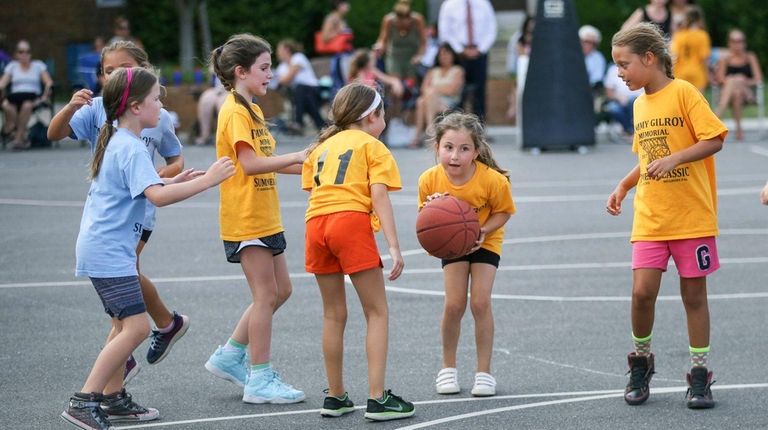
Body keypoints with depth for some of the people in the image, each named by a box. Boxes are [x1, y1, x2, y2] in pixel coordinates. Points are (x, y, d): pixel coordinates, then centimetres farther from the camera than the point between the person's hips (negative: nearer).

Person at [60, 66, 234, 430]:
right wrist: (206, 181, -29)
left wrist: (174, 181, 18)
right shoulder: (132, 149, -17)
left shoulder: (116, 142, 14)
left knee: (124, 324, 17)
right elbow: (157, 196, -30)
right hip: (109, 252, -11)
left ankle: (114, 399, 23)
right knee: (136, 326, -15)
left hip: (101, 247, 11)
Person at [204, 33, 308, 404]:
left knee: (280, 291, 13)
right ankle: (260, 380, 0)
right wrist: (297, 156, -22)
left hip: (264, 217, 10)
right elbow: (249, 164, -23)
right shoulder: (235, 112, -14)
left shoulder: (252, 110, 17)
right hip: (246, 219, -10)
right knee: (266, 294, -6)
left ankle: (229, 357, 21)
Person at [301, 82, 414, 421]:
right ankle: (377, 399, -6)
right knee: (377, 313, 1)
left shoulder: (321, 146, 26)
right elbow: (379, 196, -4)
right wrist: (394, 247, -9)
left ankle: (335, 397, 19)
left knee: (333, 314, 15)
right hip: (352, 222, -5)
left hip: (316, 223, 5)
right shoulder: (372, 146, 9)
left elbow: (312, 193, 17)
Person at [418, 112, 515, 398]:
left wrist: (482, 231, -31)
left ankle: (484, 371, 4)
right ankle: (448, 367, 14)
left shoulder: (492, 180, -31)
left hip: (485, 242, -1)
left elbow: (503, 213, -14)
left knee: (480, 302, -10)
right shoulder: (430, 180, -26)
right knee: (454, 304, -7)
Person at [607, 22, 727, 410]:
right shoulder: (640, 105, 12)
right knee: (642, 291, -7)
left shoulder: (683, 93, -8)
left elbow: (713, 140, -15)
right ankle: (641, 362, 15)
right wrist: (624, 186, 11)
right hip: (649, 218, 5)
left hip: (692, 216, -5)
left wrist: (675, 159, -26)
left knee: (694, 294, 3)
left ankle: (700, 376, 13)